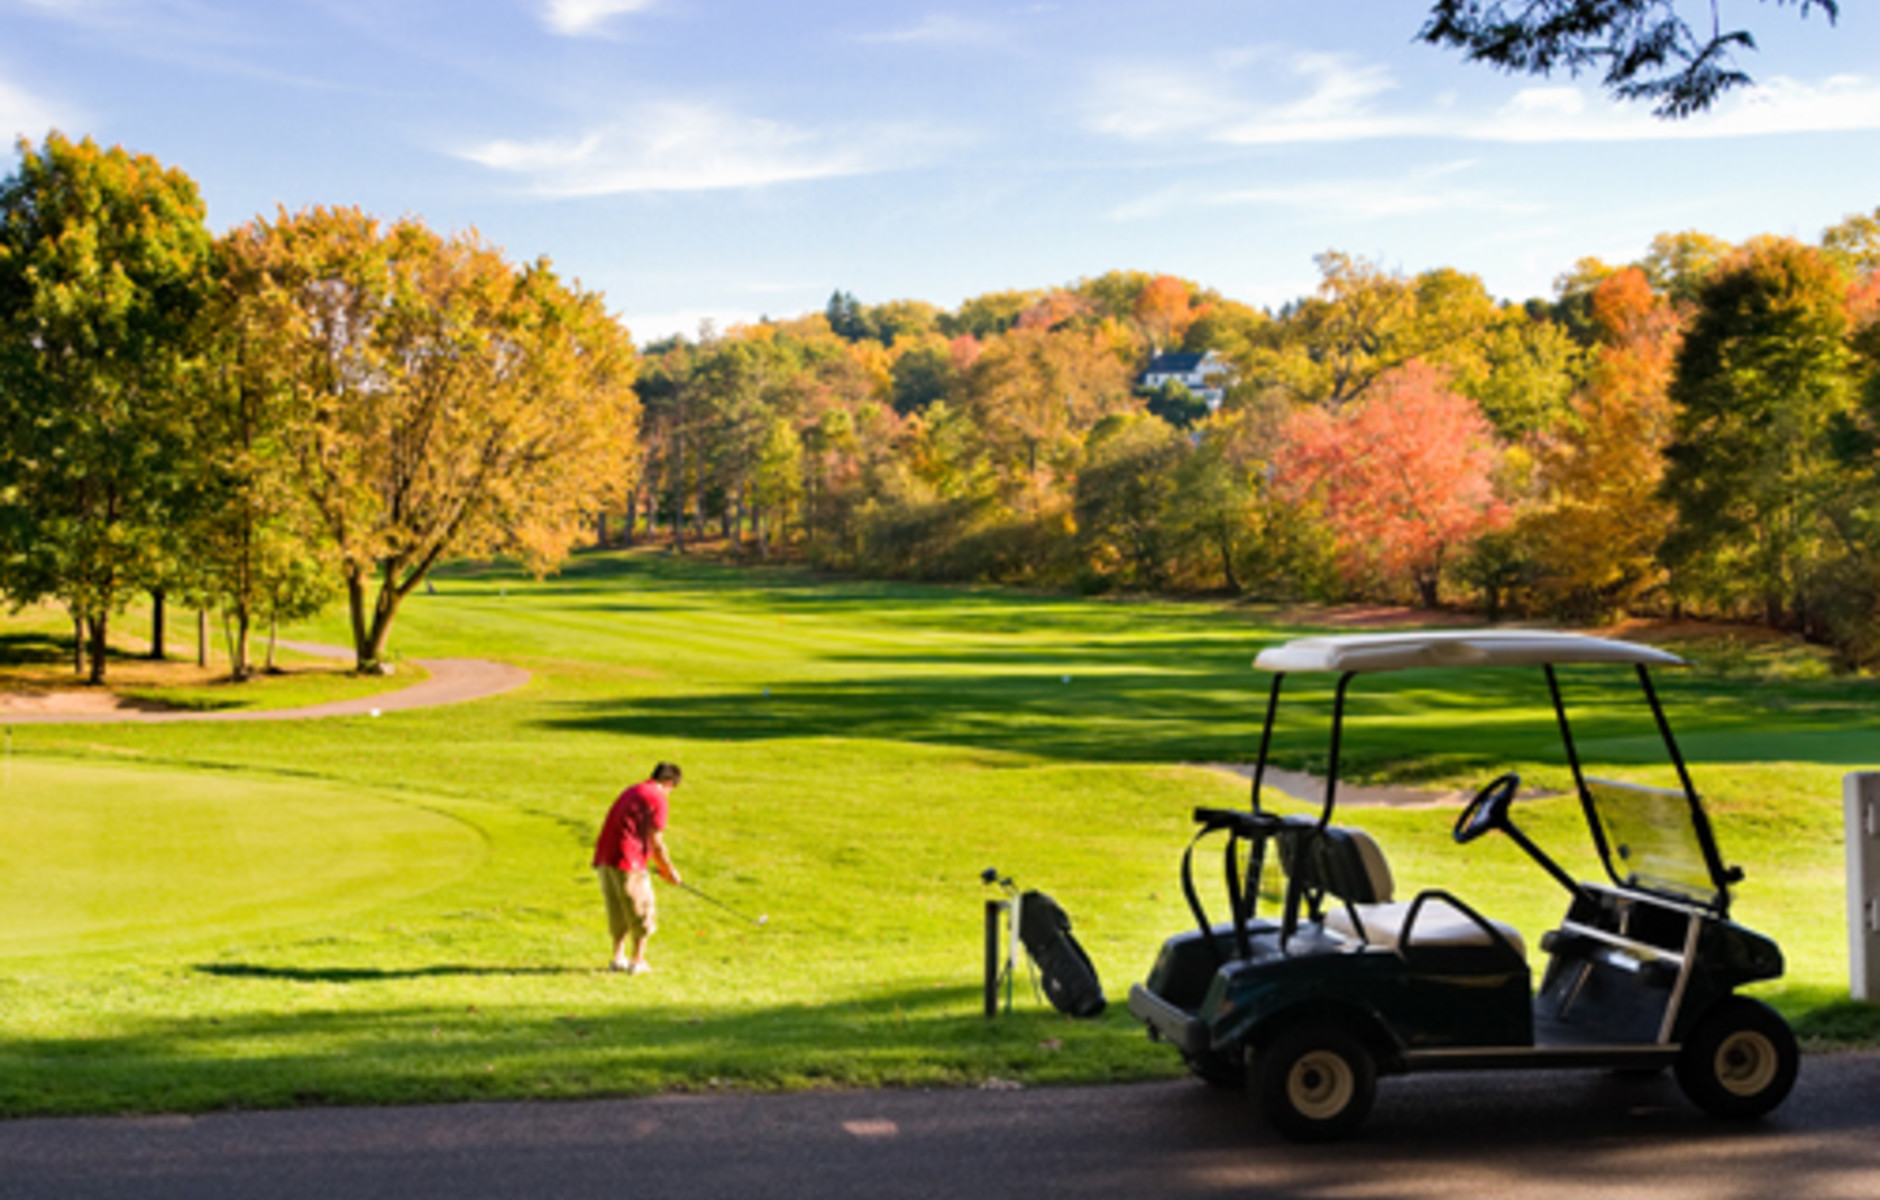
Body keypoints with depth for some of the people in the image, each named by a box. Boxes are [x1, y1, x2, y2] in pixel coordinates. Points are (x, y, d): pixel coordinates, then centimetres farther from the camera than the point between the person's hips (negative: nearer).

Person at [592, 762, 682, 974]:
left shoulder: (632, 791, 22)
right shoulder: (658, 798, -5)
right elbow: (655, 842, -8)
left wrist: (659, 867, 26)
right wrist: (669, 870, 4)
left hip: (604, 857, 8)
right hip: (627, 861, -8)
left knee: (618, 911, 19)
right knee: (641, 910, 5)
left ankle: (619, 957, 21)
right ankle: (638, 961, 7)